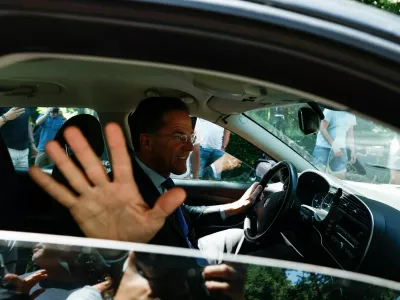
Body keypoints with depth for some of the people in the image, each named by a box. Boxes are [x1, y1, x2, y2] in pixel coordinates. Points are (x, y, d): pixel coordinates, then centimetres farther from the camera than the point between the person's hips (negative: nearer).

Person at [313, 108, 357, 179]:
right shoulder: (331, 110, -14)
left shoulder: (351, 114, 5)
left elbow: (350, 132, 14)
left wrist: (352, 150, 8)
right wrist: (334, 146, -20)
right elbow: (322, 128, -14)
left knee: (340, 179, 2)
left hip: (340, 148, 5)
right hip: (323, 148, -5)